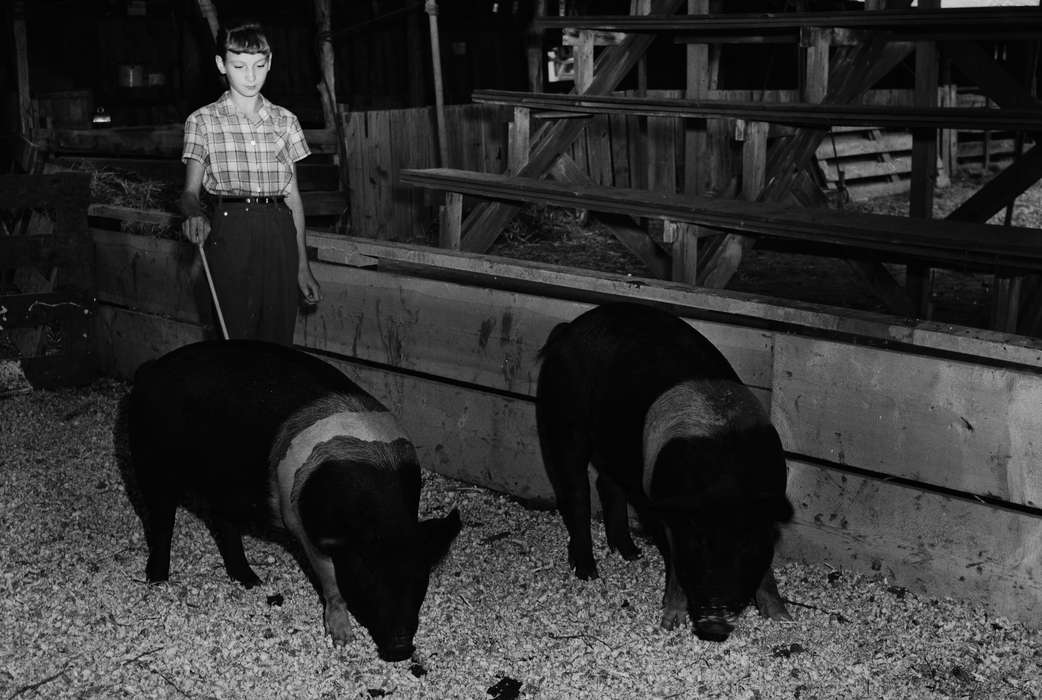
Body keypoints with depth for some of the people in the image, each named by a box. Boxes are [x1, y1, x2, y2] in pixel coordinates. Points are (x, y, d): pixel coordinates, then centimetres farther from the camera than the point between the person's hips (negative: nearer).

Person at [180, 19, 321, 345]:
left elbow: (293, 194, 14)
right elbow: (190, 191, 0)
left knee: (279, 337, 0)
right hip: (230, 232, -2)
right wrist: (194, 215, -25)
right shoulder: (203, 120, 5)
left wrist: (303, 265, 12)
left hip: (279, 233, 3)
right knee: (235, 336, -6)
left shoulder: (285, 121, 12)